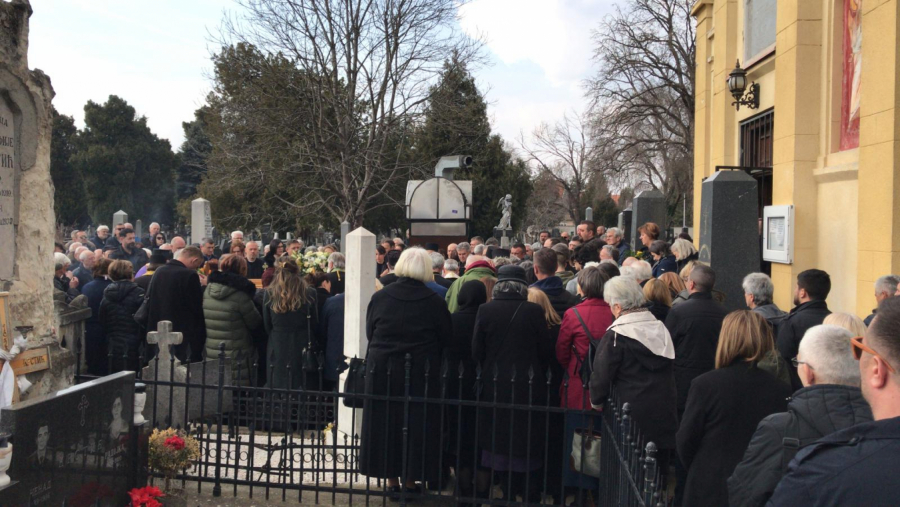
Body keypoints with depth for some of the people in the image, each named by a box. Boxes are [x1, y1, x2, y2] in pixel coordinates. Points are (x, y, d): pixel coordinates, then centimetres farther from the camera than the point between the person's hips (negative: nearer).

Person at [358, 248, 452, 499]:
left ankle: (391, 480, 17)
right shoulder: (434, 301, -10)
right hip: (420, 373, -1)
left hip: (382, 370, 1)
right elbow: (446, 338, -1)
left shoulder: (380, 297, -6)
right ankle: (411, 480, 16)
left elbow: (369, 332, 3)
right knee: (415, 425, 10)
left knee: (385, 423, 11)